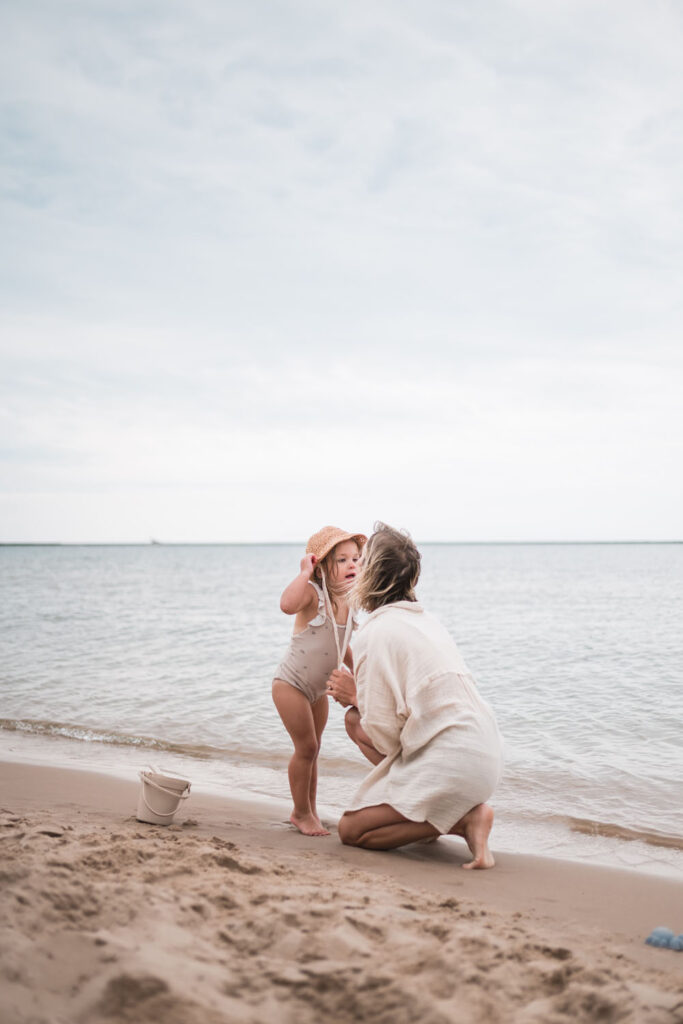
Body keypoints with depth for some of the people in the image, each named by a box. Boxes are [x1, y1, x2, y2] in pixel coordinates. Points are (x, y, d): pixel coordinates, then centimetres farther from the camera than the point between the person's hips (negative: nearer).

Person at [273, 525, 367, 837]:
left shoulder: (347, 603, 0)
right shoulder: (313, 595, -23)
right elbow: (287, 604, -49)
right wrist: (305, 572, -40)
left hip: (319, 689, 8)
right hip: (290, 684, -8)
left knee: (312, 749, 15)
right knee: (306, 747, -6)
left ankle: (309, 811, 28)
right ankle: (301, 812, 11)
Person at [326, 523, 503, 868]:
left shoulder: (376, 632, -12)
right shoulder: (423, 619, 14)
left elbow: (385, 736, -11)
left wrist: (356, 696, 6)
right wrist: (359, 697, 15)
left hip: (451, 762, -9)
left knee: (350, 830, 3)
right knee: (354, 719, 18)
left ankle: (463, 820, -7)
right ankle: (424, 812, 13)